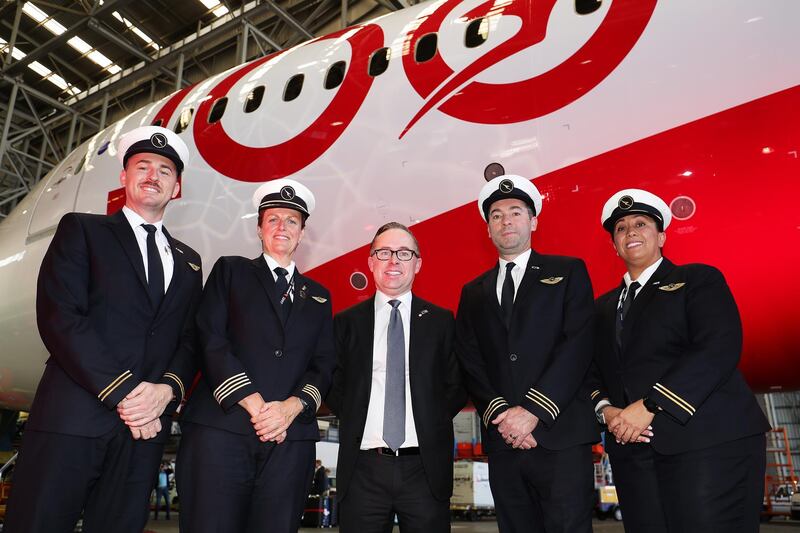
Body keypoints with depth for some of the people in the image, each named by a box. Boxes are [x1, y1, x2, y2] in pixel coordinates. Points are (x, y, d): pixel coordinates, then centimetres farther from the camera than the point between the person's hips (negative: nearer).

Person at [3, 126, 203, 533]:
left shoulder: (188, 261, 19)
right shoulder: (81, 230, 7)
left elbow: (190, 341, 11)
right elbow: (59, 317, -7)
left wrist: (167, 389, -10)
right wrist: (122, 392, -14)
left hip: (146, 426, 4)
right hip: (71, 419, -3)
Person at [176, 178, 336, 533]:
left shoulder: (318, 296, 19)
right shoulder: (231, 271, 11)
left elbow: (324, 366, 11)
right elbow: (210, 340, -2)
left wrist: (291, 407, -9)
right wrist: (254, 405, -11)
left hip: (291, 437, 3)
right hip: (221, 428, -2)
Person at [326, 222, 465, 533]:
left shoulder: (441, 321, 5)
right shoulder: (346, 323, 6)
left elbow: (457, 386, 9)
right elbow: (333, 386, 11)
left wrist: (432, 423, -2)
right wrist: (355, 421, -1)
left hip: (425, 469, 0)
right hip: (362, 469, 0)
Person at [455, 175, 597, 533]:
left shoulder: (568, 272, 7)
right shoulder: (473, 293, 16)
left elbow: (578, 345, -6)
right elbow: (470, 364, 8)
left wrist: (533, 411, -13)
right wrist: (499, 415, -8)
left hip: (561, 437, -3)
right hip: (502, 440, 3)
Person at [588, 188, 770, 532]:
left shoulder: (699, 279, 4)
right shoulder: (603, 307, 20)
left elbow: (720, 348, -11)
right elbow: (593, 370, 16)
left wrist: (649, 405, -17)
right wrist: (606, 409, -7)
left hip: (708, 440, -4)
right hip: (632, 449, 5)